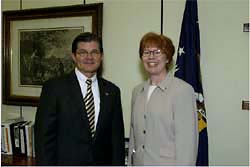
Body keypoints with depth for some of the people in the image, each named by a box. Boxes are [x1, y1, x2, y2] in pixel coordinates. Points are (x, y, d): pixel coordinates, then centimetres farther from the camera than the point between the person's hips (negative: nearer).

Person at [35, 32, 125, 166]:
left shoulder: (112, 91, 3)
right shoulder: (54, 88, -8)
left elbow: (117, 138, 5)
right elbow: (44, 137, -8)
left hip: (102, 161, 3)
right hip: (66, 162, -3)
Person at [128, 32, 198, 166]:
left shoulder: (183, 90, -12)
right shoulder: (137, 91, 8)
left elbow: (187, 141, -14)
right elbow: (134, 134, 11)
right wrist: (130, 162, 9)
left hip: (167, 162, -5)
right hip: (139, 162, 5)